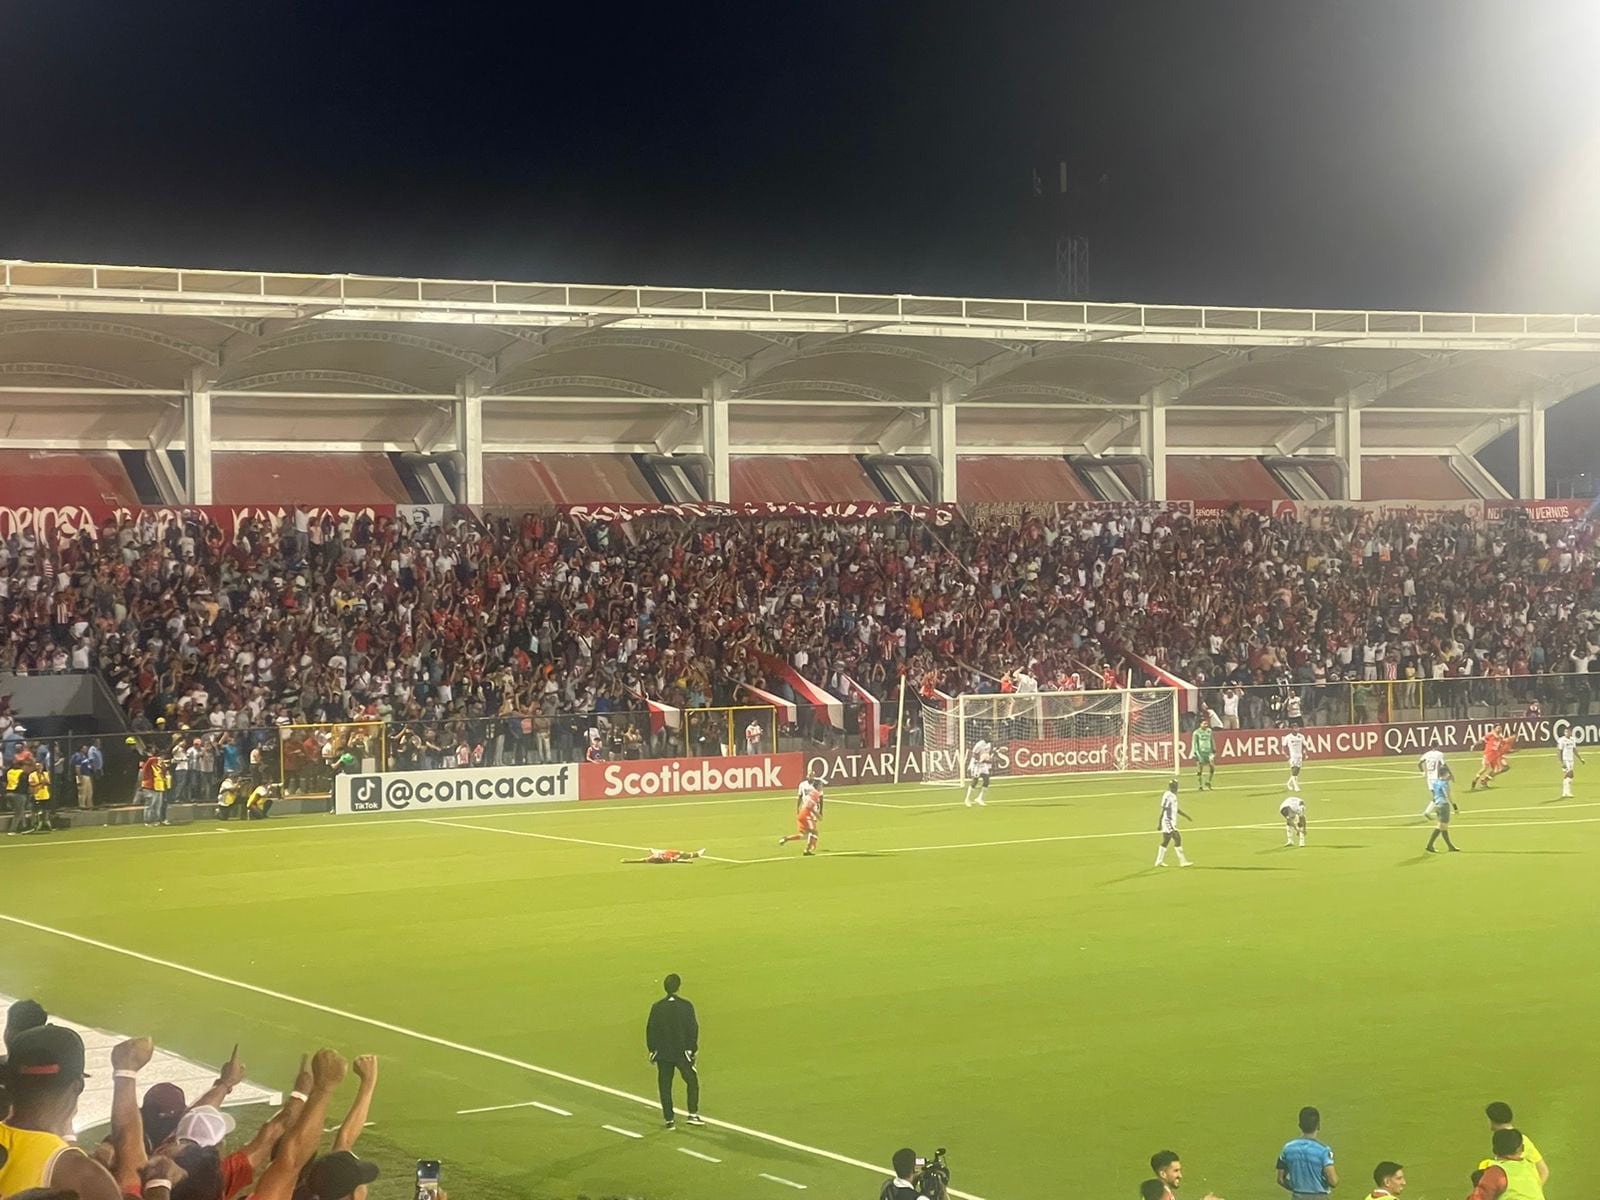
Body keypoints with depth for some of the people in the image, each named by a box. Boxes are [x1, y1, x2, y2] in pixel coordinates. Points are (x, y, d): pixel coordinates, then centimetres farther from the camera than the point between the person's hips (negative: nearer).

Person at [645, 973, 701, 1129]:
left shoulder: (657, 1007, -5)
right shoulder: (686, 1006, -9)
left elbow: (650, 1030, -1)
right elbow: (693, 1029, -6)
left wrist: (652, 1050, 10)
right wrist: (693, 1049, 4)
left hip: (662, 1053, 2)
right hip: (682, 1052, -2)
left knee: (665, 1085, 9)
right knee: (692, 1082, 13)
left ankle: (668, 1119, 10)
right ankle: (693, 1114, 6)